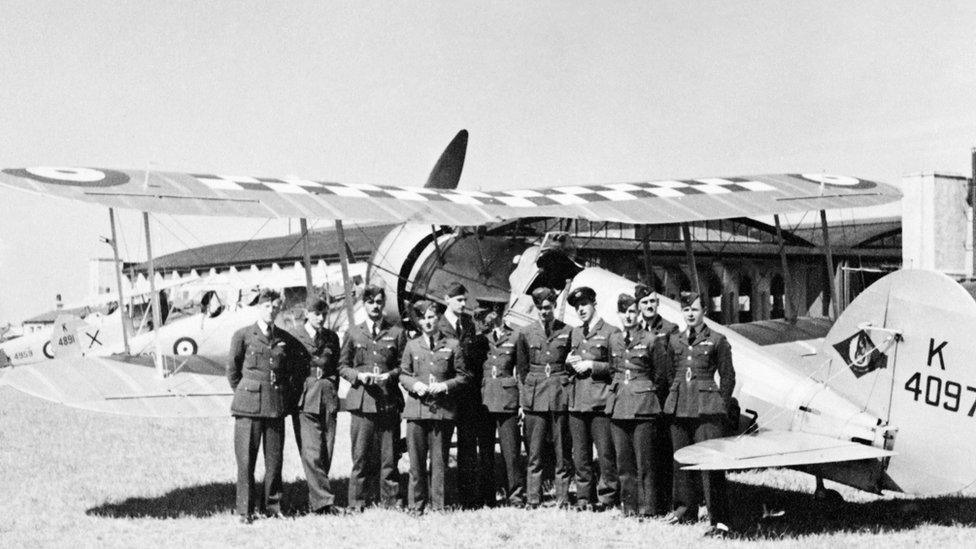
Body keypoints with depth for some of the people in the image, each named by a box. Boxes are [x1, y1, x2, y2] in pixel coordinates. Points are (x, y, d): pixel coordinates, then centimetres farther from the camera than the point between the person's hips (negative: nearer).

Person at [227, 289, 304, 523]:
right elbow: (232, 370, 7)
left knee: (275, 458, 4)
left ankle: (272, 505, 16)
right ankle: (245, 510, 4)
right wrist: (243, 394, 10)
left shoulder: (285, 339, 10)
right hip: (249, 405, -3)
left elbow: (296, 369, 22)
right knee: (246, 458, -3)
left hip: (276, 405, 3)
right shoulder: (243, 335, 0)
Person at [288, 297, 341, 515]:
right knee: (312, 451, -11)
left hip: (328, 398, 4)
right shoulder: (294, 336, 1)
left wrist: (332, 391, 10)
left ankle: (316, 499, 11)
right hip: (305, 398, -4)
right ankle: (323, 500, -13)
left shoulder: (331, 337, 14)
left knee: (326, 451, 1)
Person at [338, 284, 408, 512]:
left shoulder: (397, 333, 10)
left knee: (389, 455, 1)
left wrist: (390, 375, -8)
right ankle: (357, 502, 4)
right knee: (361, 455, -2)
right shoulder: (353, 333, 11)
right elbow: (342, 366, 12)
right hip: (362, 401, 0)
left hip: (389, 401, 0)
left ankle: (390, 500, 8)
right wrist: (358, 376, -6)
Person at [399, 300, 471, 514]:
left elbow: (462, 376, 8)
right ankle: (416, 505, 9)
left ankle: (439, 505, 8)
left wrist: (444, 386, -8)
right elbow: (403, 375, 14)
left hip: (443, 410, -1)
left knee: (439, 460, 1)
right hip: (416, 408, 1)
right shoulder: (412, 345, 11)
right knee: (416, 460, 2)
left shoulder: (452, 345, 6)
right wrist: (415, 384, -6)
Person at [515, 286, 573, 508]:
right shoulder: (525, 334, 8)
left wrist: (568, 382, 4)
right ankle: (533, 500, 4)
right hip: (534, 397, 1)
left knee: (562, 450, 1)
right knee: (534, 451, 1)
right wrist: (523, 398, 8)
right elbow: (521, 369, 12)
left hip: (561, 397, -1)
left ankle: (563, 498, 7)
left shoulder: (568, 332, 4)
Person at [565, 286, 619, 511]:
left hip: (600, 401, -6)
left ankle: (607, 497, 1)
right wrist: (570, 362, 7)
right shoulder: (574, 333, 19)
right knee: (580, 454, 7)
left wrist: (591, 365, -10)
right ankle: (584, 497, 13)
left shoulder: (611, 332, 0)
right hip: (577, 401, 6)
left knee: (605, 453, -6)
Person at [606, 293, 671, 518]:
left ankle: (647, 505, 0)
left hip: (643, 406, -4)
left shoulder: (652, 340, -2)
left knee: (645, 460, -5)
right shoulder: (613, 340, 11)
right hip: (618, 405, 5)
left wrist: (645, 389, 8)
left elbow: (661, 376, 5)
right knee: (623, 460, 5)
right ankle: (629, 505, 12)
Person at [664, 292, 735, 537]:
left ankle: (719, 521, -11)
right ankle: (685, 508, 26)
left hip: (706, 408, -5)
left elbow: (728, 377, 4)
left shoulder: (717, 340, 1)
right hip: (678, 407, 5)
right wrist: (672, 400, 15)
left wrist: (721, 405, 1)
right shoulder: (675, 341, 13)